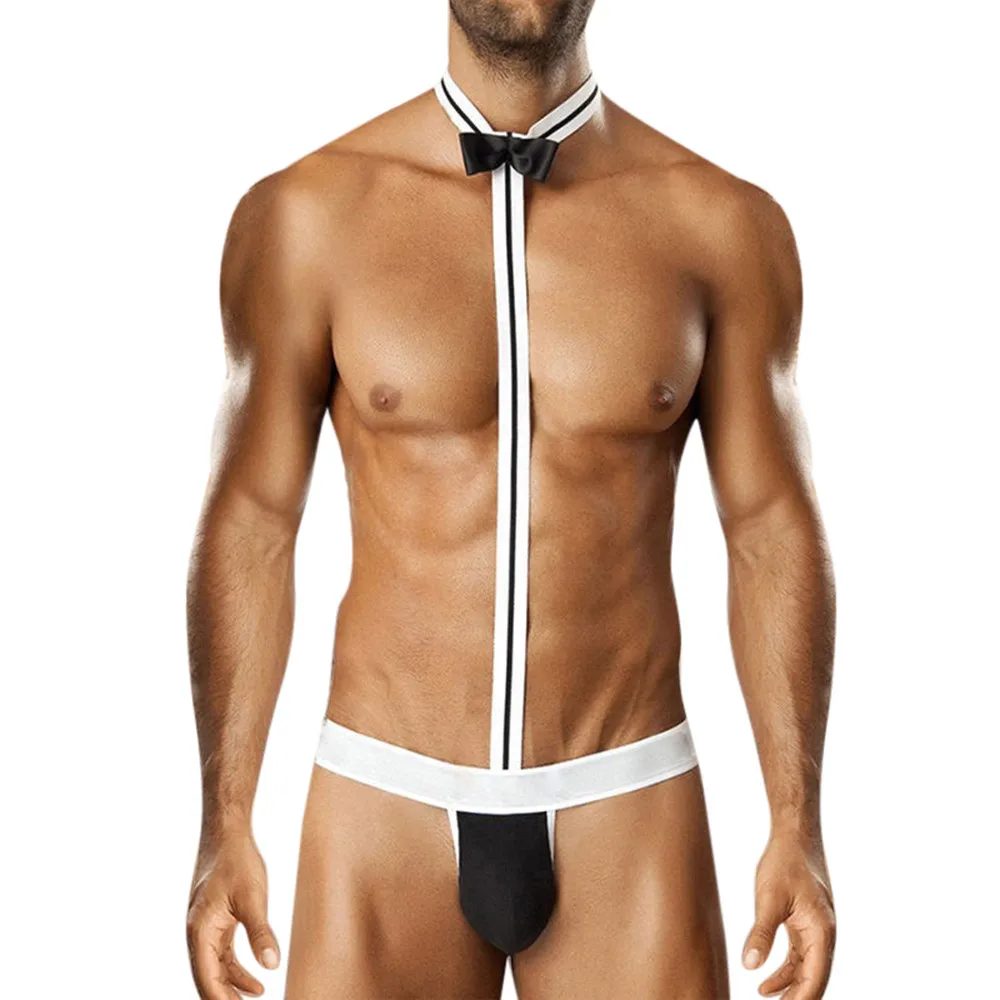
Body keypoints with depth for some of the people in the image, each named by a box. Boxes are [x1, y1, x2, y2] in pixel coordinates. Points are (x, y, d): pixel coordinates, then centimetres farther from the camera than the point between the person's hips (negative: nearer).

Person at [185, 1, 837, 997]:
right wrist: (224, 828, 0)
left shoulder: (724, 223, -2)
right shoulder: (303, 214, -3)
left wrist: (797, 827, 1)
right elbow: (252, 525, 1)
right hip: (385, 805, 0)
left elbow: (770, 531, 3)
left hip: (624, 810, 1)